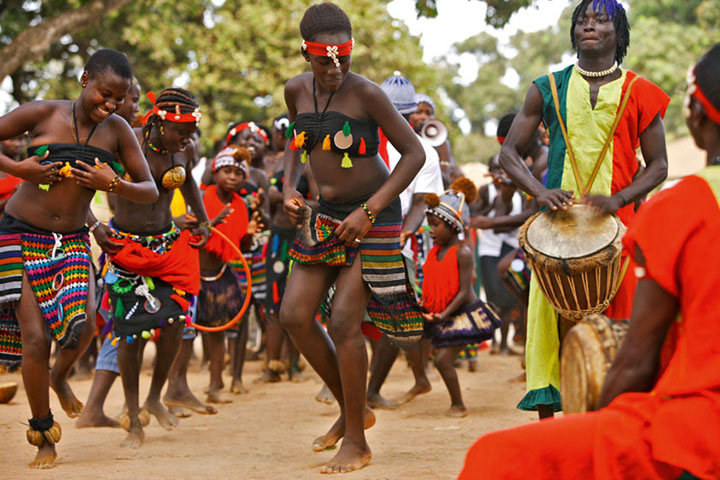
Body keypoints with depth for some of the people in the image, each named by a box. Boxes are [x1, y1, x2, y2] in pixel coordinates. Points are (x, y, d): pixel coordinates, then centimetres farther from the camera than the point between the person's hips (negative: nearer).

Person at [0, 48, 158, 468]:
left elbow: (151, 192, 1)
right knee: (34, 337, -8)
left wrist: (115, 184, -18)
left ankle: (60, 377, 17)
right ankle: (44, 436, 11)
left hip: (72, 242, 3)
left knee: (82, 323, -19)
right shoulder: (43, 114, -10)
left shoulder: (117, 131, -2)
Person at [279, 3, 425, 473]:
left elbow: (415, 153, -15)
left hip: (373, 214, -6)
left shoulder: (366, 93, -17)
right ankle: (354, 409, 17)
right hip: (326, 216, 6)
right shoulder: (297, 90, 1)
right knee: (295, 315, -1)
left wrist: (369, 211, -20)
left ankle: (356, 442, 3)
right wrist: (290, 189, 4)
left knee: (344, 321, -11)